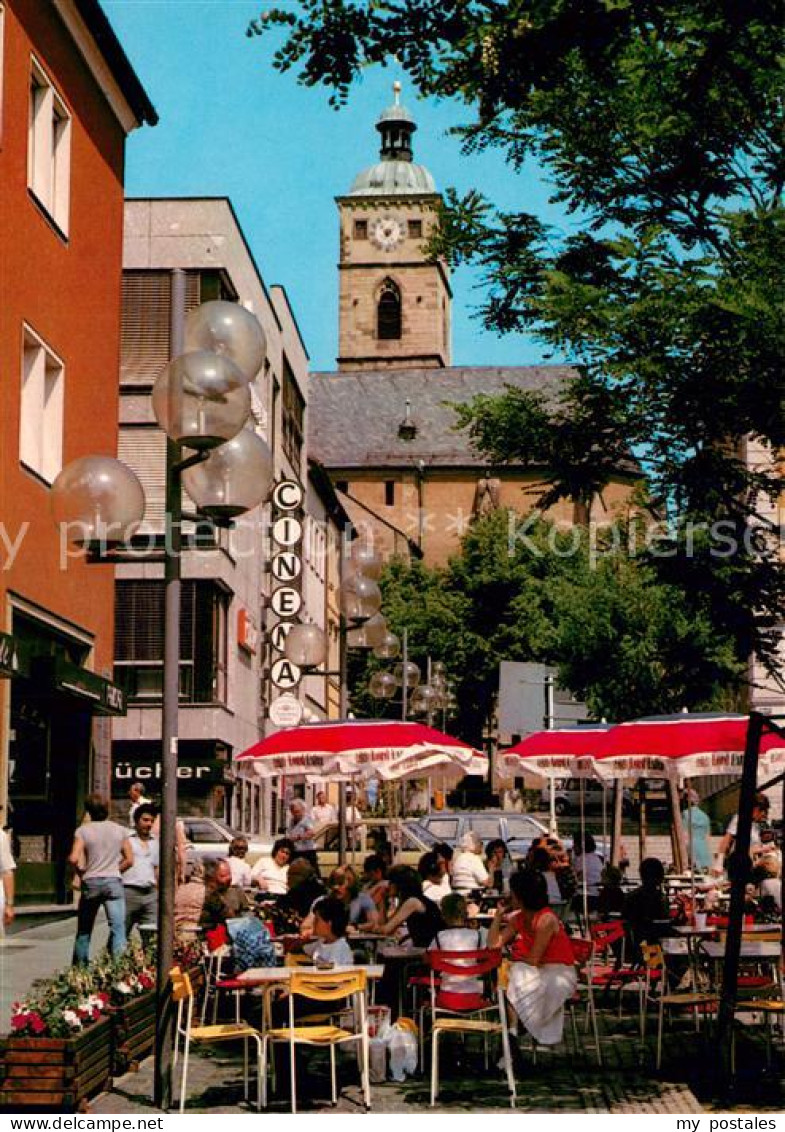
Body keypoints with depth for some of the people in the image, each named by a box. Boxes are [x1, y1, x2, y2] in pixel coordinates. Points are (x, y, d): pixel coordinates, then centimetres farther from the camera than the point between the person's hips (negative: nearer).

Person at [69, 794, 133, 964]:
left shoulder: (83, 831, -1)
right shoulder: (119, 830, 6)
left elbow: (73, 859, -12)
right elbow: (129, 860, 4)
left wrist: (81, 871, 6)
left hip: (91, 881, 0)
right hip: (114, 881, 0)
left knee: (84, 930, 12)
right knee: (118, 928, -5)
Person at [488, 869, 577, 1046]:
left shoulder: (546, 919, -20)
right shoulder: (518, 919, 4)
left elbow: (533, 960, -19)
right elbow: (493, 944, 0)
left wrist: (517, 953, -1)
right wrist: (498, 915, 0)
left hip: (559, 973, -7)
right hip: (539, 971, 7)